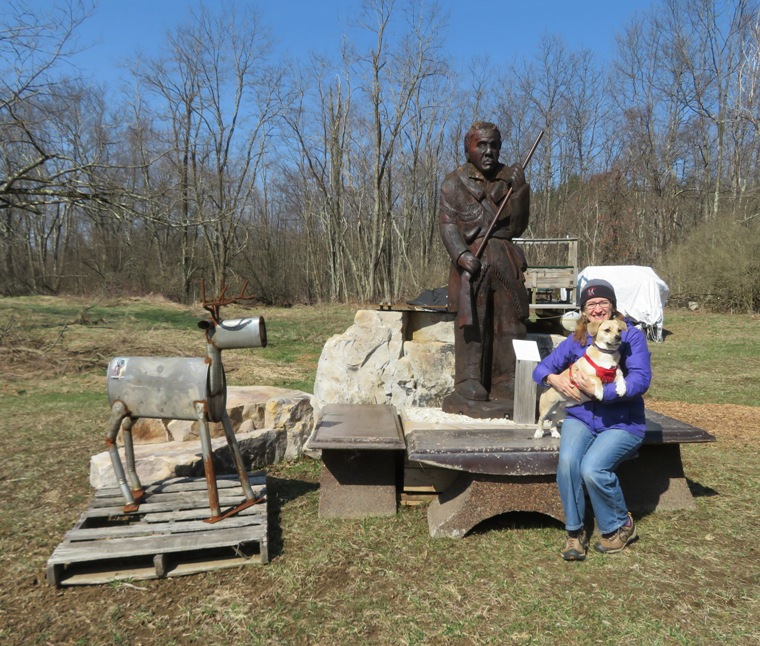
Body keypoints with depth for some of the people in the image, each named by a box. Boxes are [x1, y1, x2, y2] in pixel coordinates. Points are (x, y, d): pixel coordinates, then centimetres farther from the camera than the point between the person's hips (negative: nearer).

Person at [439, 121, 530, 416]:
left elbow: (517, 227, 7)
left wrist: (519, 190, -4)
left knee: (510, 323, 3)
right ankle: (469, 392, -2)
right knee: (472, 325, -7)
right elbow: (447, 224, -3)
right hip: (471, 259, -3)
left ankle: (506, 389, 11)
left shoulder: (509, 179, 15)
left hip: (506, 260, 4)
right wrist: (461, 255, -19)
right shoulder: (455, 182, 8)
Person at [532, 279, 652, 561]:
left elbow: (641, 380, -16)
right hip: (580, 418, 3)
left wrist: (599, 392, -25)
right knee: (567, 460, -27)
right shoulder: (575, 341, 8)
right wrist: (554, 378, -14)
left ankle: (621, 526, 3)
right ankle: (575, 531, -7)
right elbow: (541, 368, 9)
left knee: (592, 468, -27)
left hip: (622, 423, -3)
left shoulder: (632, 336, -3)